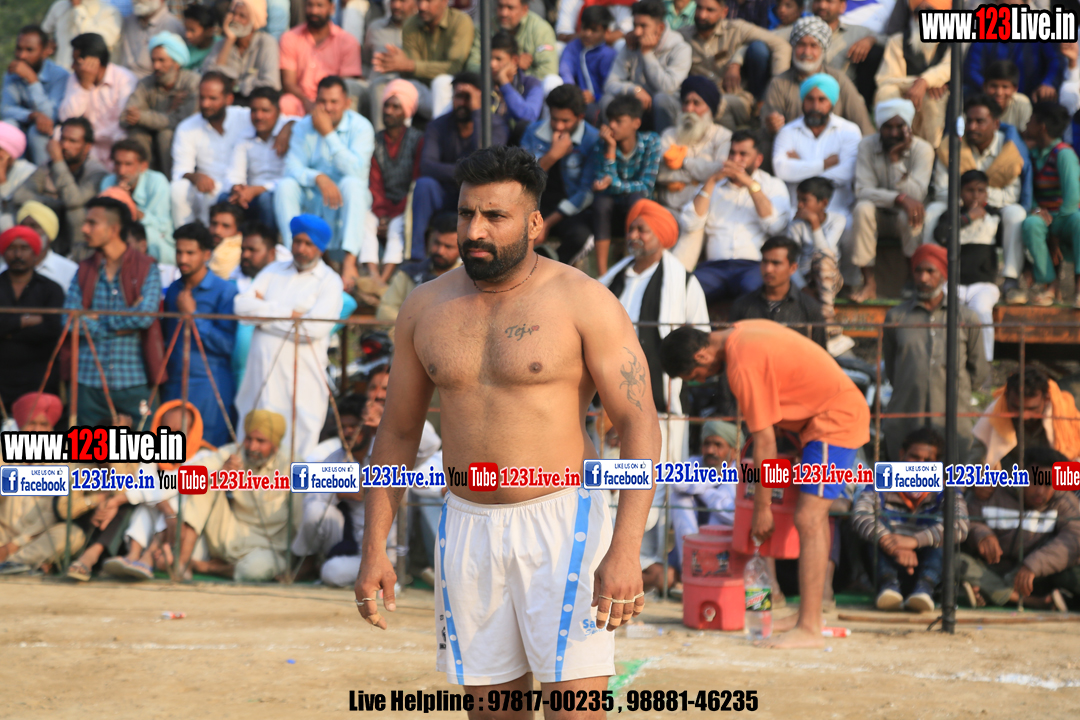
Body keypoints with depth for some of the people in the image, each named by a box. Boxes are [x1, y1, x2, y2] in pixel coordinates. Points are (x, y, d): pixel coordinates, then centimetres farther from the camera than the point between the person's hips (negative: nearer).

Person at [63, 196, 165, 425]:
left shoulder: (146, 269, 1)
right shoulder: (84, 271, 10)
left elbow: (146, 316, -14)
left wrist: (98, 320, -4)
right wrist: (120, 326, -7)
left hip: (132, 380, -3)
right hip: (89, 379, 3)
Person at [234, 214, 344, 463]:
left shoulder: (329, 281, 2)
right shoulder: (274, 271, 17)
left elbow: (314, 328, -12)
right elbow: (242, 305, 3)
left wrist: (264, 312, -3)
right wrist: (288, 313, -6)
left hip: (302, 377, -4)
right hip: (262, 373, 4)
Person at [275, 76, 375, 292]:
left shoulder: (360, 127, -8)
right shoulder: (304, 127, 0)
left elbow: (356, 170, -23)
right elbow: (292, 167, -10)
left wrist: (328, 133, -24)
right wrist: (318, 178, -31)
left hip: (347, 202, -2)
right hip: (312, 200, 2)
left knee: (352, 183, -34)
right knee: (285, 186, -24)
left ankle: (350, 261, -43)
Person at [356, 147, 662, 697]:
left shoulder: (583, 302, -7)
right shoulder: (425, 309, 7)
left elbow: (640, 425, -10)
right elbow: (397, 432, 15)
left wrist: (625, 551, -20)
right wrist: (374, 548, 8)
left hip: (563, 525, -4)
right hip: (468, 527, 5)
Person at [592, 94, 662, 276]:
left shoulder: (650, 142, -11)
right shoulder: (603, 144, -8)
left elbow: (646, 186, -17)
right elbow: (605, 181, -19)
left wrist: (613, 183, -31)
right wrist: (611, 147, -25)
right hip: (611, 210, 1)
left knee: (635, 198, -35)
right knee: (601, 199, -32)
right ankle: (601, 273, -33)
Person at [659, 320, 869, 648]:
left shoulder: (743, 366, -22)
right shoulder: (741, 332, 7)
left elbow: (764, 440, -19)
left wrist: (762, 506, -11)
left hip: (835, 420, -11)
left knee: (809, 520, -15)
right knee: (816, 514, 17)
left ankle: (809, 629, -17)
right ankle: (809, 614, 25)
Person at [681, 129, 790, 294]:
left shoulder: (773, 186, 18)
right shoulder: (714, 186, 24)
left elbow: (776, 226, -3)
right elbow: (690, 225, 7)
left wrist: (750, 184, -4)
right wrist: (712, 181, 3)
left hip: (754, 265, -1)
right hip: (715, 266, 2)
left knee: (752, 286, -39)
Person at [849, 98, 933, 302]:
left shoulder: (922, 149, -14)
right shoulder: (867, 145, -10)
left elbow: (916, 195, -24)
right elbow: (862, 191, -19)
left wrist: (896, 160, -32)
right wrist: (900, 198, -34)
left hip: (905, 212, -1)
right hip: (879, 214, 1)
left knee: (909, 216, -36)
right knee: (863, 209, -33)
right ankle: (869, 283, -29)